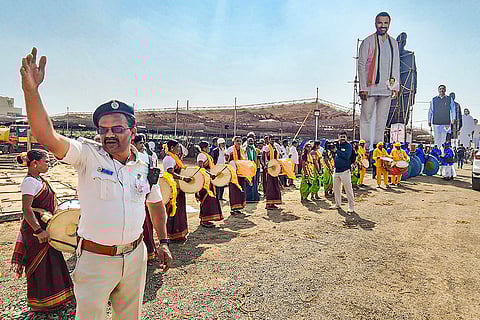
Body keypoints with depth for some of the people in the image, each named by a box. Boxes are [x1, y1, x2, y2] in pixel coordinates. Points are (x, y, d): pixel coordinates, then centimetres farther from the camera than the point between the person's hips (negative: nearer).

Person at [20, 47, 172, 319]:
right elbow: (47, 137, -29)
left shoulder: (146, 166, -1)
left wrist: (163, 242, 12)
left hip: (135, 255, 3)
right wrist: (31, 88, -40)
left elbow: (156, 204, 12)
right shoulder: (88, 155, -11)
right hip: (95, 259, -3)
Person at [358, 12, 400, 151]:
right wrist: (363, 87, -12)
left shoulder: (393, 43, 15)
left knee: (382, 120, 6)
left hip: (387, 88, 5)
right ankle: (366, 147, 5)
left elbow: (396, 66, 17)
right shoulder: (368, 42, 0)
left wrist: (396, 86, 9)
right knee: (366, 118, -1)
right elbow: (361, 65, -5)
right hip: (371, 87, -4)